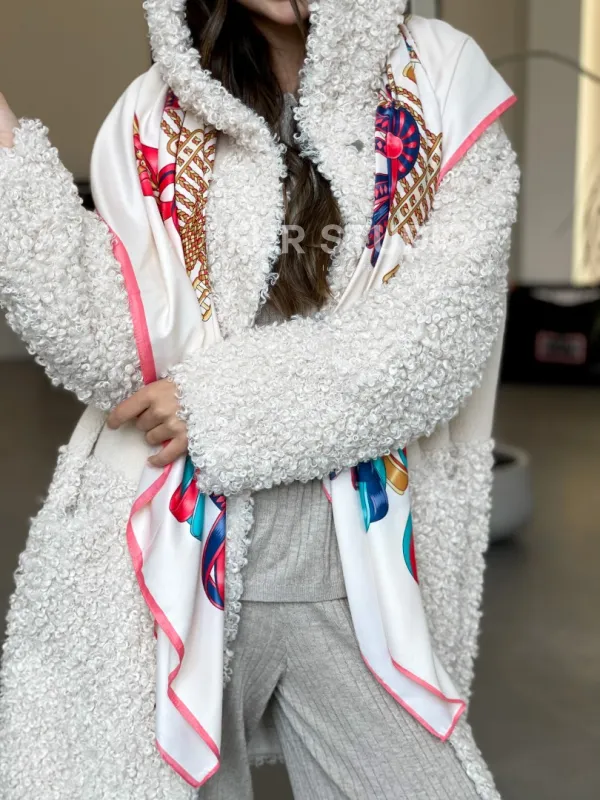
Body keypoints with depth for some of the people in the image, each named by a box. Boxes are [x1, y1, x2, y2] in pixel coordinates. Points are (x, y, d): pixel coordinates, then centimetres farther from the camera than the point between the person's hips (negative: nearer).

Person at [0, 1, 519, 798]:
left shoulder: (443, 81, 2)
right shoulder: (153, 119, 4)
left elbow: (449, 331, -8)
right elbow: (108, 352, -6)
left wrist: (221, 401, -11)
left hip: (359, 573, 0)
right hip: (173, 560, 1)